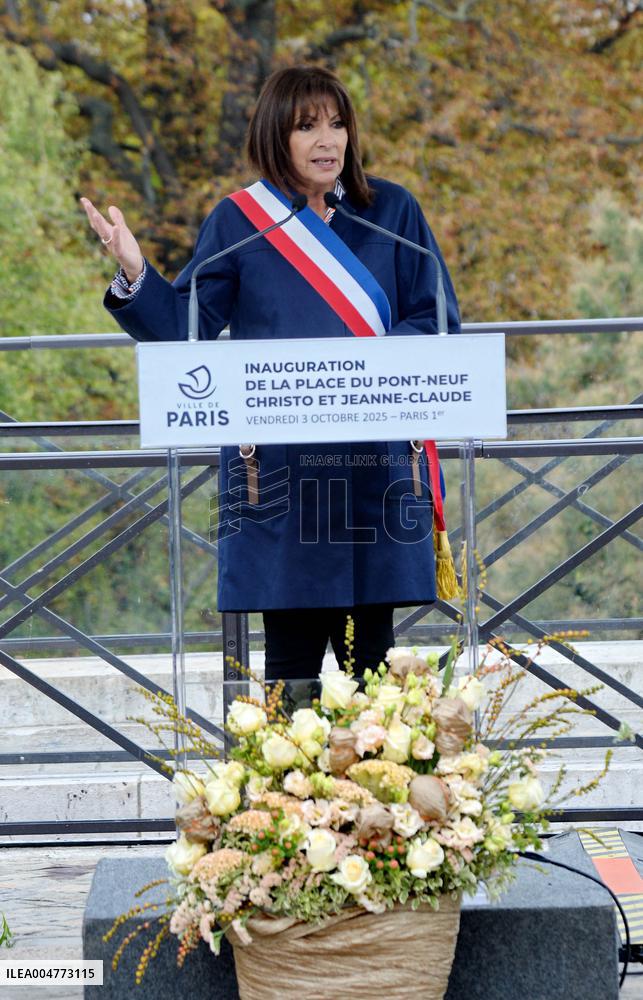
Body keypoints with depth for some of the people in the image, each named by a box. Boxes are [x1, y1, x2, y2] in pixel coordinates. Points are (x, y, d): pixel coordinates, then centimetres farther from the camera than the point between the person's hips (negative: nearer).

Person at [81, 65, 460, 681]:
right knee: (292, 653, -1)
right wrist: (135, 274, -14)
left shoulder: (392, 212, 8)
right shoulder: (237, 221, 6)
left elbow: (439, 322, 6)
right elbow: (184, 329, 3)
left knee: (371, 651, 2)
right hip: (279, 465, -1)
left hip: (376, 465, 1)